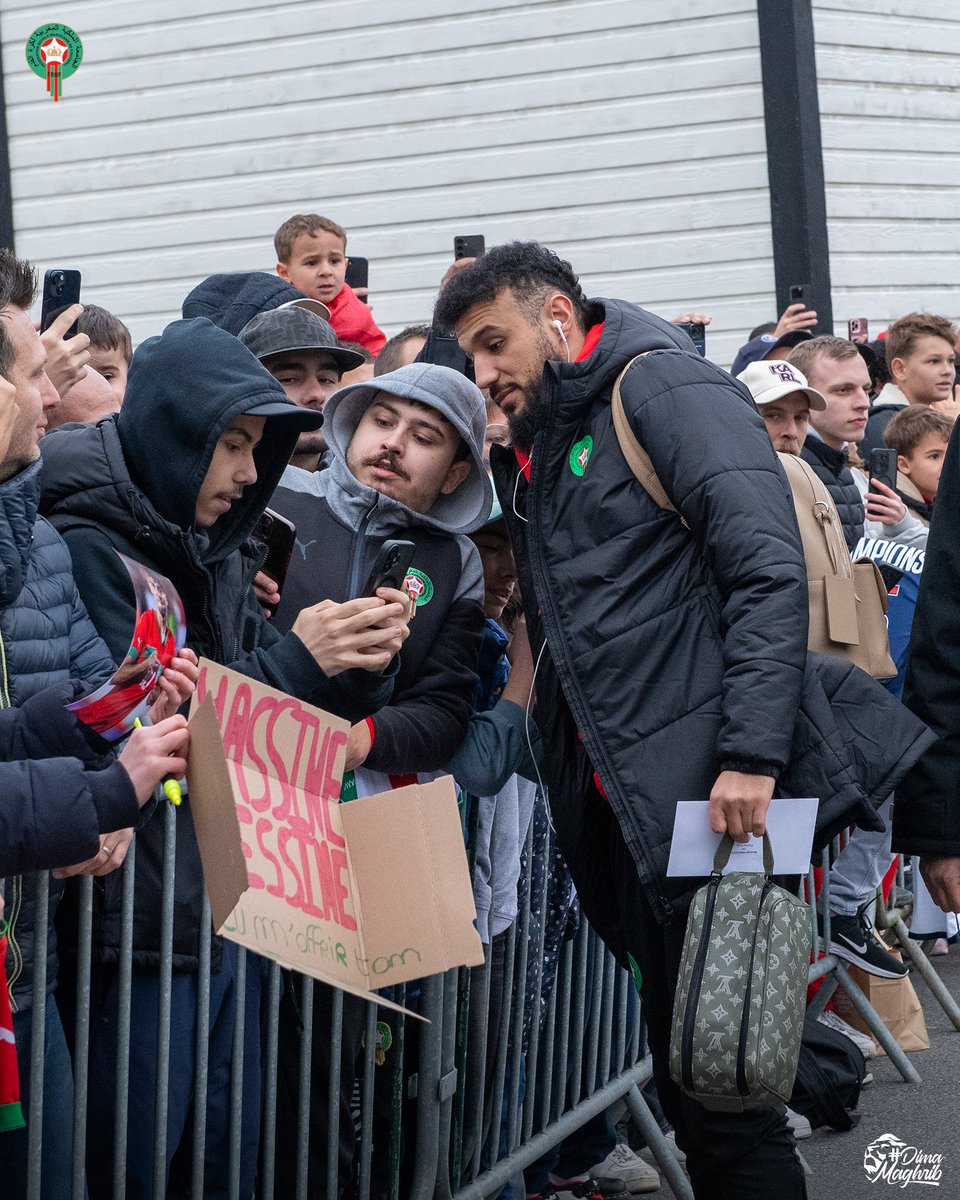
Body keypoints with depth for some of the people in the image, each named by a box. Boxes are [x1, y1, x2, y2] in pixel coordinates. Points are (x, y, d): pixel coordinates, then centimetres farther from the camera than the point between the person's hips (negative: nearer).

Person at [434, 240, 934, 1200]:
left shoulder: (665, 388, -4)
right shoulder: (531, 459, 21)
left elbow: (769, 570, -15)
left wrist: (751, 755, -23)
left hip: (720, 796, -8)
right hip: (628, 813, 8)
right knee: (684, 1077, 10)